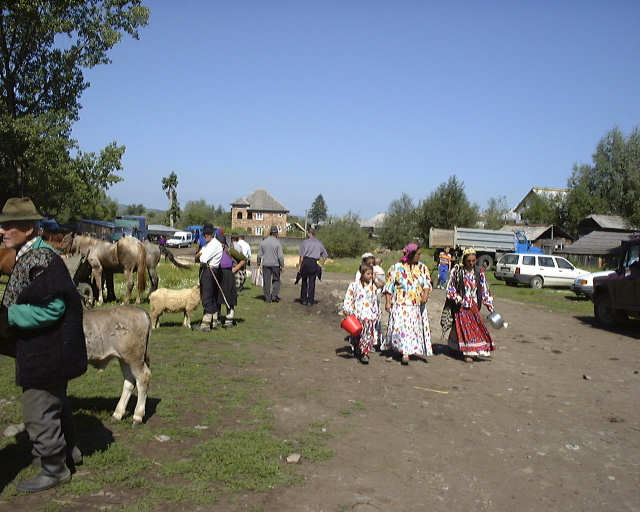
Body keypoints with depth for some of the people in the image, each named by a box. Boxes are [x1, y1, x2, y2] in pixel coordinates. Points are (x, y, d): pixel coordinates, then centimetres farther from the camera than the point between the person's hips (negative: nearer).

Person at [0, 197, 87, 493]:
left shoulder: (40, 260, -22)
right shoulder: (29, 257, 9)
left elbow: (51, 308, -26)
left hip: (45, 354, -11)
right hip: (48, 352, 11)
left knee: (39, 411, 1)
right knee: (55, 403, 24)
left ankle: (54, 470, 17)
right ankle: (69, 452, 41)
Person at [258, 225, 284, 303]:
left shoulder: (263, 242, 2)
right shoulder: (277, 243, -8)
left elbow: (259, 255, 5)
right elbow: (280, 256, -12)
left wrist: (259, 263, 17)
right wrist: (282, 266, -5)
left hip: (266, 264, 3)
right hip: (275, 264, -3)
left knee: (266, 282, 8)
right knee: (276, 280, 13)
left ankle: (268, 298, 10)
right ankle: (274, 296, 2)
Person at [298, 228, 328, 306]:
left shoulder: (305, 242, -1)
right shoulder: (319, 243, 9)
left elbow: (301, 256, -4)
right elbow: (325, 255, 10)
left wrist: (299, 265, 1)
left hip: (305, 262, -2)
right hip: (314, 263, 2)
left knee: (304, 281, 11)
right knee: (312, 282, 7)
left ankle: (303, 300, 13)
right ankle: (310, 301, 8)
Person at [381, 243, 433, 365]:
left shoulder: (422, 267, 7)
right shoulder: (397, 267, -2)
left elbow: (427, 283, 0)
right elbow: (389, 286, 0)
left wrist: (425, 294, -19)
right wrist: (387, 302, -5)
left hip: (418, 305, 4)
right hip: (401, 304, -3)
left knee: (417, 327, 8)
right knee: (403, 327, -10)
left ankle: (418, 350, 23)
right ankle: (405, 353, -8)